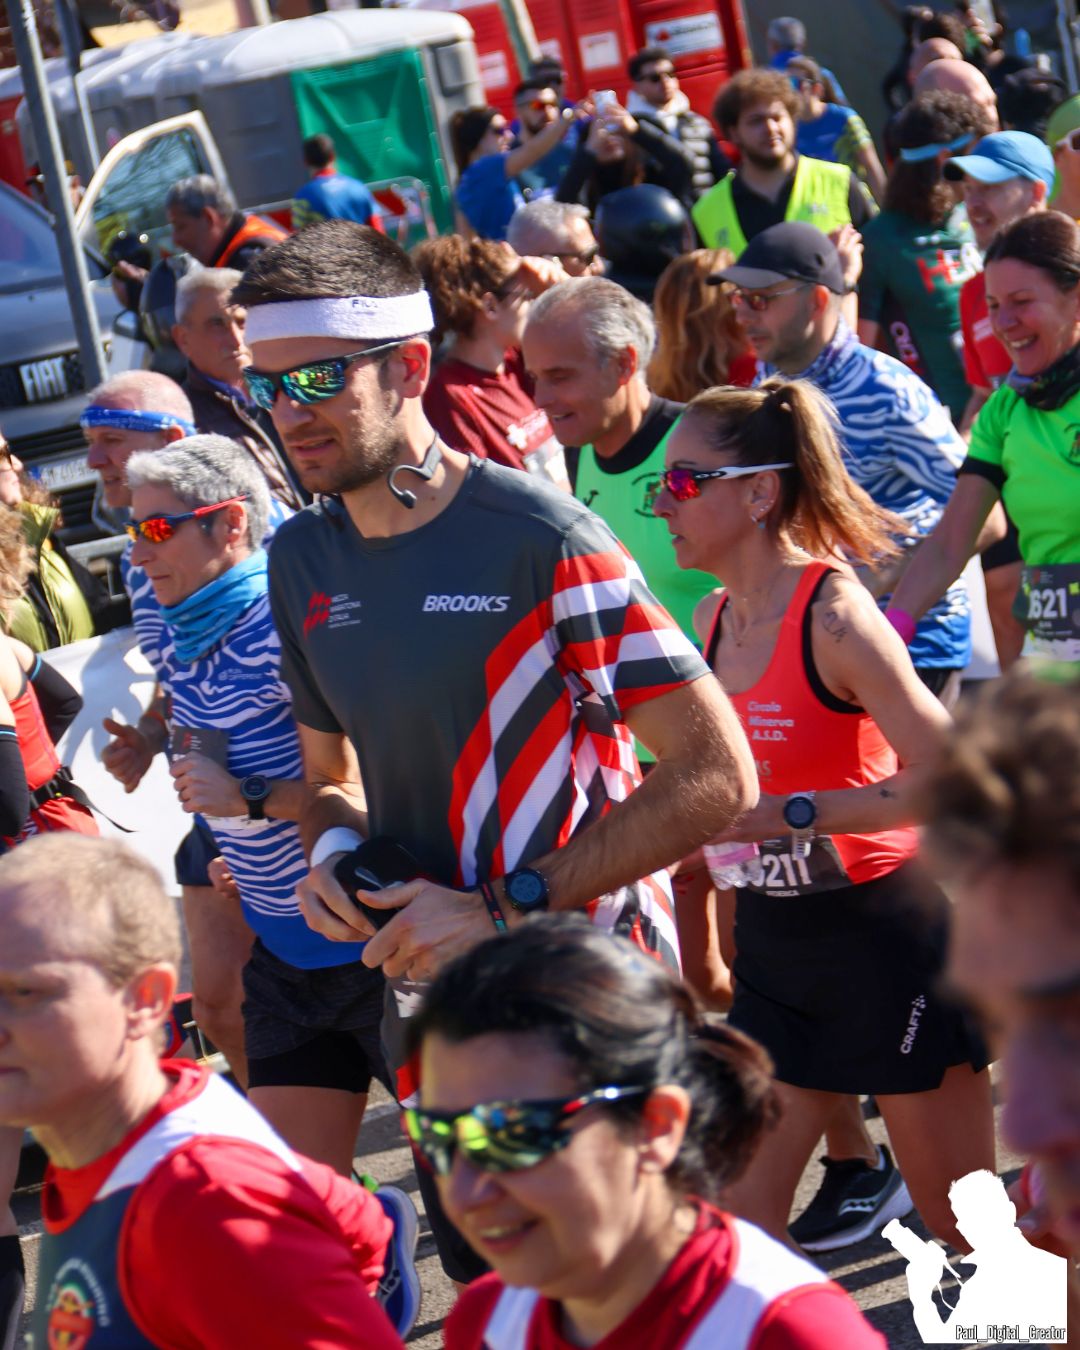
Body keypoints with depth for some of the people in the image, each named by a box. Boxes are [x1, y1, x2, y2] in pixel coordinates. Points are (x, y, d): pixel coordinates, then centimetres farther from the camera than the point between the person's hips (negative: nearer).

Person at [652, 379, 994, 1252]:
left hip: (888, 934, -7)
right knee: (738, 1217, 3)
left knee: (962, 1219, 4)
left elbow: (946, 777, -25)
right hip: (774, 941, 7)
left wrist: (787, 814, -25)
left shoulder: (831, 615, -19)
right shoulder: (713, 622, 5)